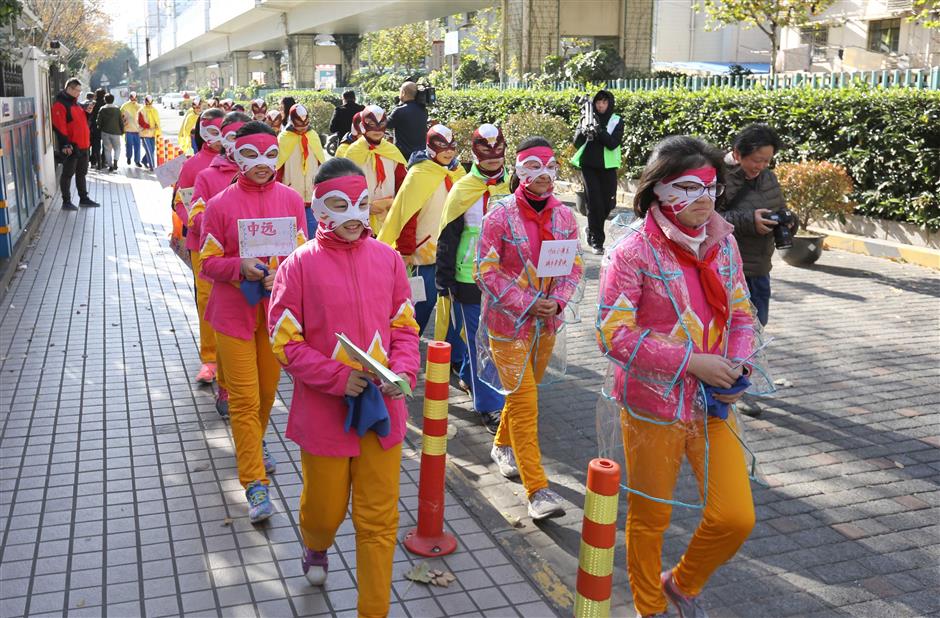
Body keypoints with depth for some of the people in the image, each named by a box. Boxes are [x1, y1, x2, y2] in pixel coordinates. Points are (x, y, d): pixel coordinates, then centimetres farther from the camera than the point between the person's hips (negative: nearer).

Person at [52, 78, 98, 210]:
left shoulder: (76, 104, 16)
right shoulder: (60, 105, -12)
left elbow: (83, 121, 26)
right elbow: (59, 127, -19)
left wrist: (87, 112, 6)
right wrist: (65, 144, -25)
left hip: (83, 146, 9)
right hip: (70, 147, -9)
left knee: (81, 173, 16)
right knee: (68, 174, -1)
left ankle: (83, 198, 25)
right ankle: (66, 201, 5)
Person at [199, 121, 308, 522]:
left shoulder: (291, 200, -1)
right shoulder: (220, 205, -7)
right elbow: (208, 262, -3)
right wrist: (240, 267, -22)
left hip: (277, 309, 3)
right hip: (234, 312, -3)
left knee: (268, 388, 18)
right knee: (244, 399, -3)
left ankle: (253, 443, 46)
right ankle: (255, 484, 3)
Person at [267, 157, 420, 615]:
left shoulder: (387, 259, 0)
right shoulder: (300, 265, -9)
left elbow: (404, 327, 6)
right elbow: (285, 341, -8)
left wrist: (403, 371, -12)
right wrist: (338, 377, -18)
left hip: (382, 408, 2)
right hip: (324, 410, -2)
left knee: (379, 520, 8)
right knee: (325, 509, 18)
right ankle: (315, 548, 54)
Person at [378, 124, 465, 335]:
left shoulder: (457, 173, 8)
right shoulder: (419, 175, -11)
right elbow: (408, 216, -12)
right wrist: (406, 252, -13)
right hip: (426, 249, -6)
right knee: (426, 299, -2)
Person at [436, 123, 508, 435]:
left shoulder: (513, 189, 6)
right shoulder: (462, 190, -4)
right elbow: (447, 237, -2)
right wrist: (444, 279, -5)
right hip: (469, 279, -4)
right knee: (479, 341, 0)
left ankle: (468, 373, 40)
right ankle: (489, 405, 9)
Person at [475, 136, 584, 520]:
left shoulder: (564, 217, 2)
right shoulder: (500, 217, -12)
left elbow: (574, 266, 5)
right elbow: (486, 271, -13)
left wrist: (557, 301, -13)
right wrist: (526, 304, -19)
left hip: (548, 322, 5)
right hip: (508, 322, -5)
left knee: (525, 390, 21)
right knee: (523, 401, -6)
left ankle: (503, 446, 47)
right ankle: (537, 490, -4)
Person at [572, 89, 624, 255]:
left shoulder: (617, 121, 2)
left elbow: (613, 143, -12)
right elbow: (576, 143, -2)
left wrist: (599, 131, -25)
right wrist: (583, 132, -22)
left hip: (608, 168, 1)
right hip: (589, 166, -1)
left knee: (607, 204, 2)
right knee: (594, 203, -8)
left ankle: (591, 230, 30)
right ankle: (597, 242, 0)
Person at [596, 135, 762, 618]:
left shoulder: (722, 242, 3)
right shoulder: (632, 253, -15)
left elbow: (742, 314, 10)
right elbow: (614, 334, -19)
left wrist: (734, 370, -8)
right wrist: (692, 361, -22)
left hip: (713, 404, 5)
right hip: (653, 406, -4)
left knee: (736, 518, 3)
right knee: (649, 518, 11)